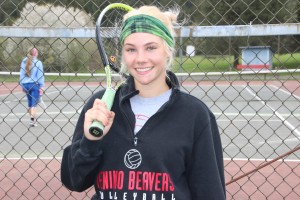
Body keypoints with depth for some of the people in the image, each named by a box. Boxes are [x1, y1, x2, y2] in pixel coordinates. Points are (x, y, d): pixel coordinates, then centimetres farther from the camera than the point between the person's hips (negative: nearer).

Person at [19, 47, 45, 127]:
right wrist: (41, 86, -4)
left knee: (30, 104, 15)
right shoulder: (38, 62, -7)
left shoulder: (24, 62, 6)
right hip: (35, 84, -4)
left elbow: (21, 74, 9)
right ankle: (32, 120, -14)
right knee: (34, 103, -3)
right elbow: (40, 75, -8)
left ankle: (33, 119, 21)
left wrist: (22, 85, 17)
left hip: (26, 84, 5)